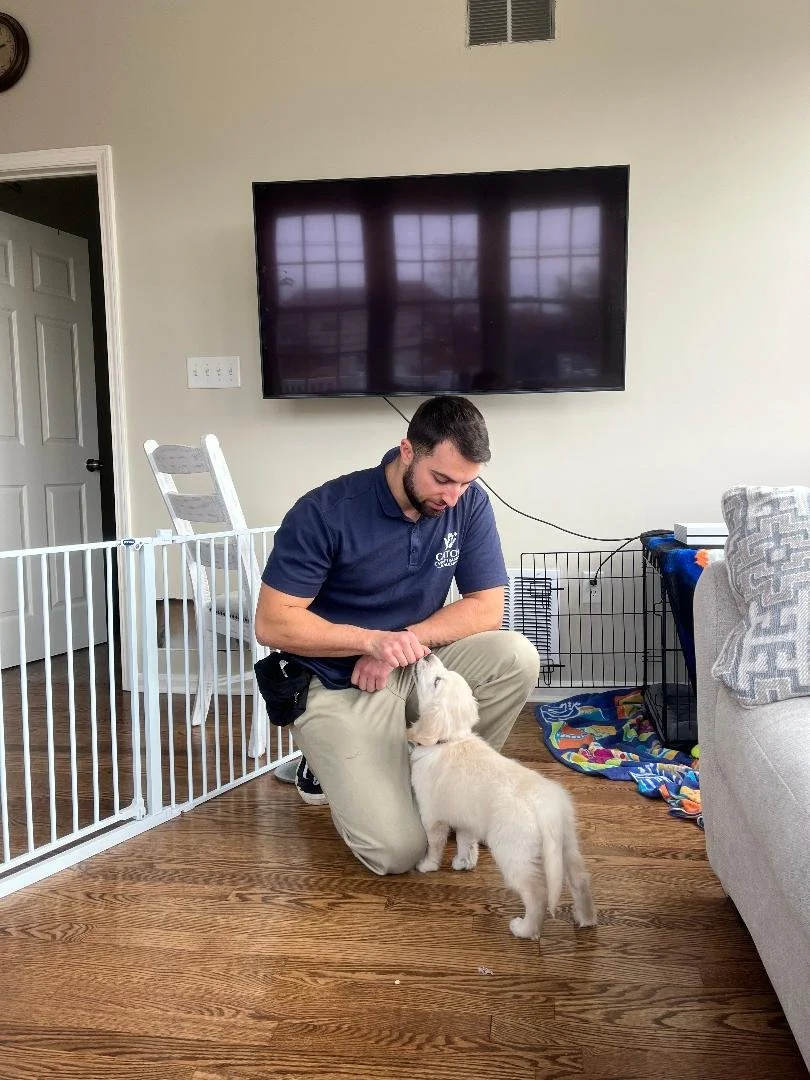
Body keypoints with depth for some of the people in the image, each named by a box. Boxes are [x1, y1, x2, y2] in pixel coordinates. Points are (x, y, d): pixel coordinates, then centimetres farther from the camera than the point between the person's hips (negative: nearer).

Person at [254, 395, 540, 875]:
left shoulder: (469, 503, -9)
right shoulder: (326, 511, -20)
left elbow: (487, 607, -6)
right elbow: (272, 622, -18)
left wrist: (404, 640, -20)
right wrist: (372, 639, -29)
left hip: (417, 667, 5)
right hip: (337, 685, -4)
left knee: (516, 657, -23)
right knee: (399, 851, -17)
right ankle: (334, 767, 15)